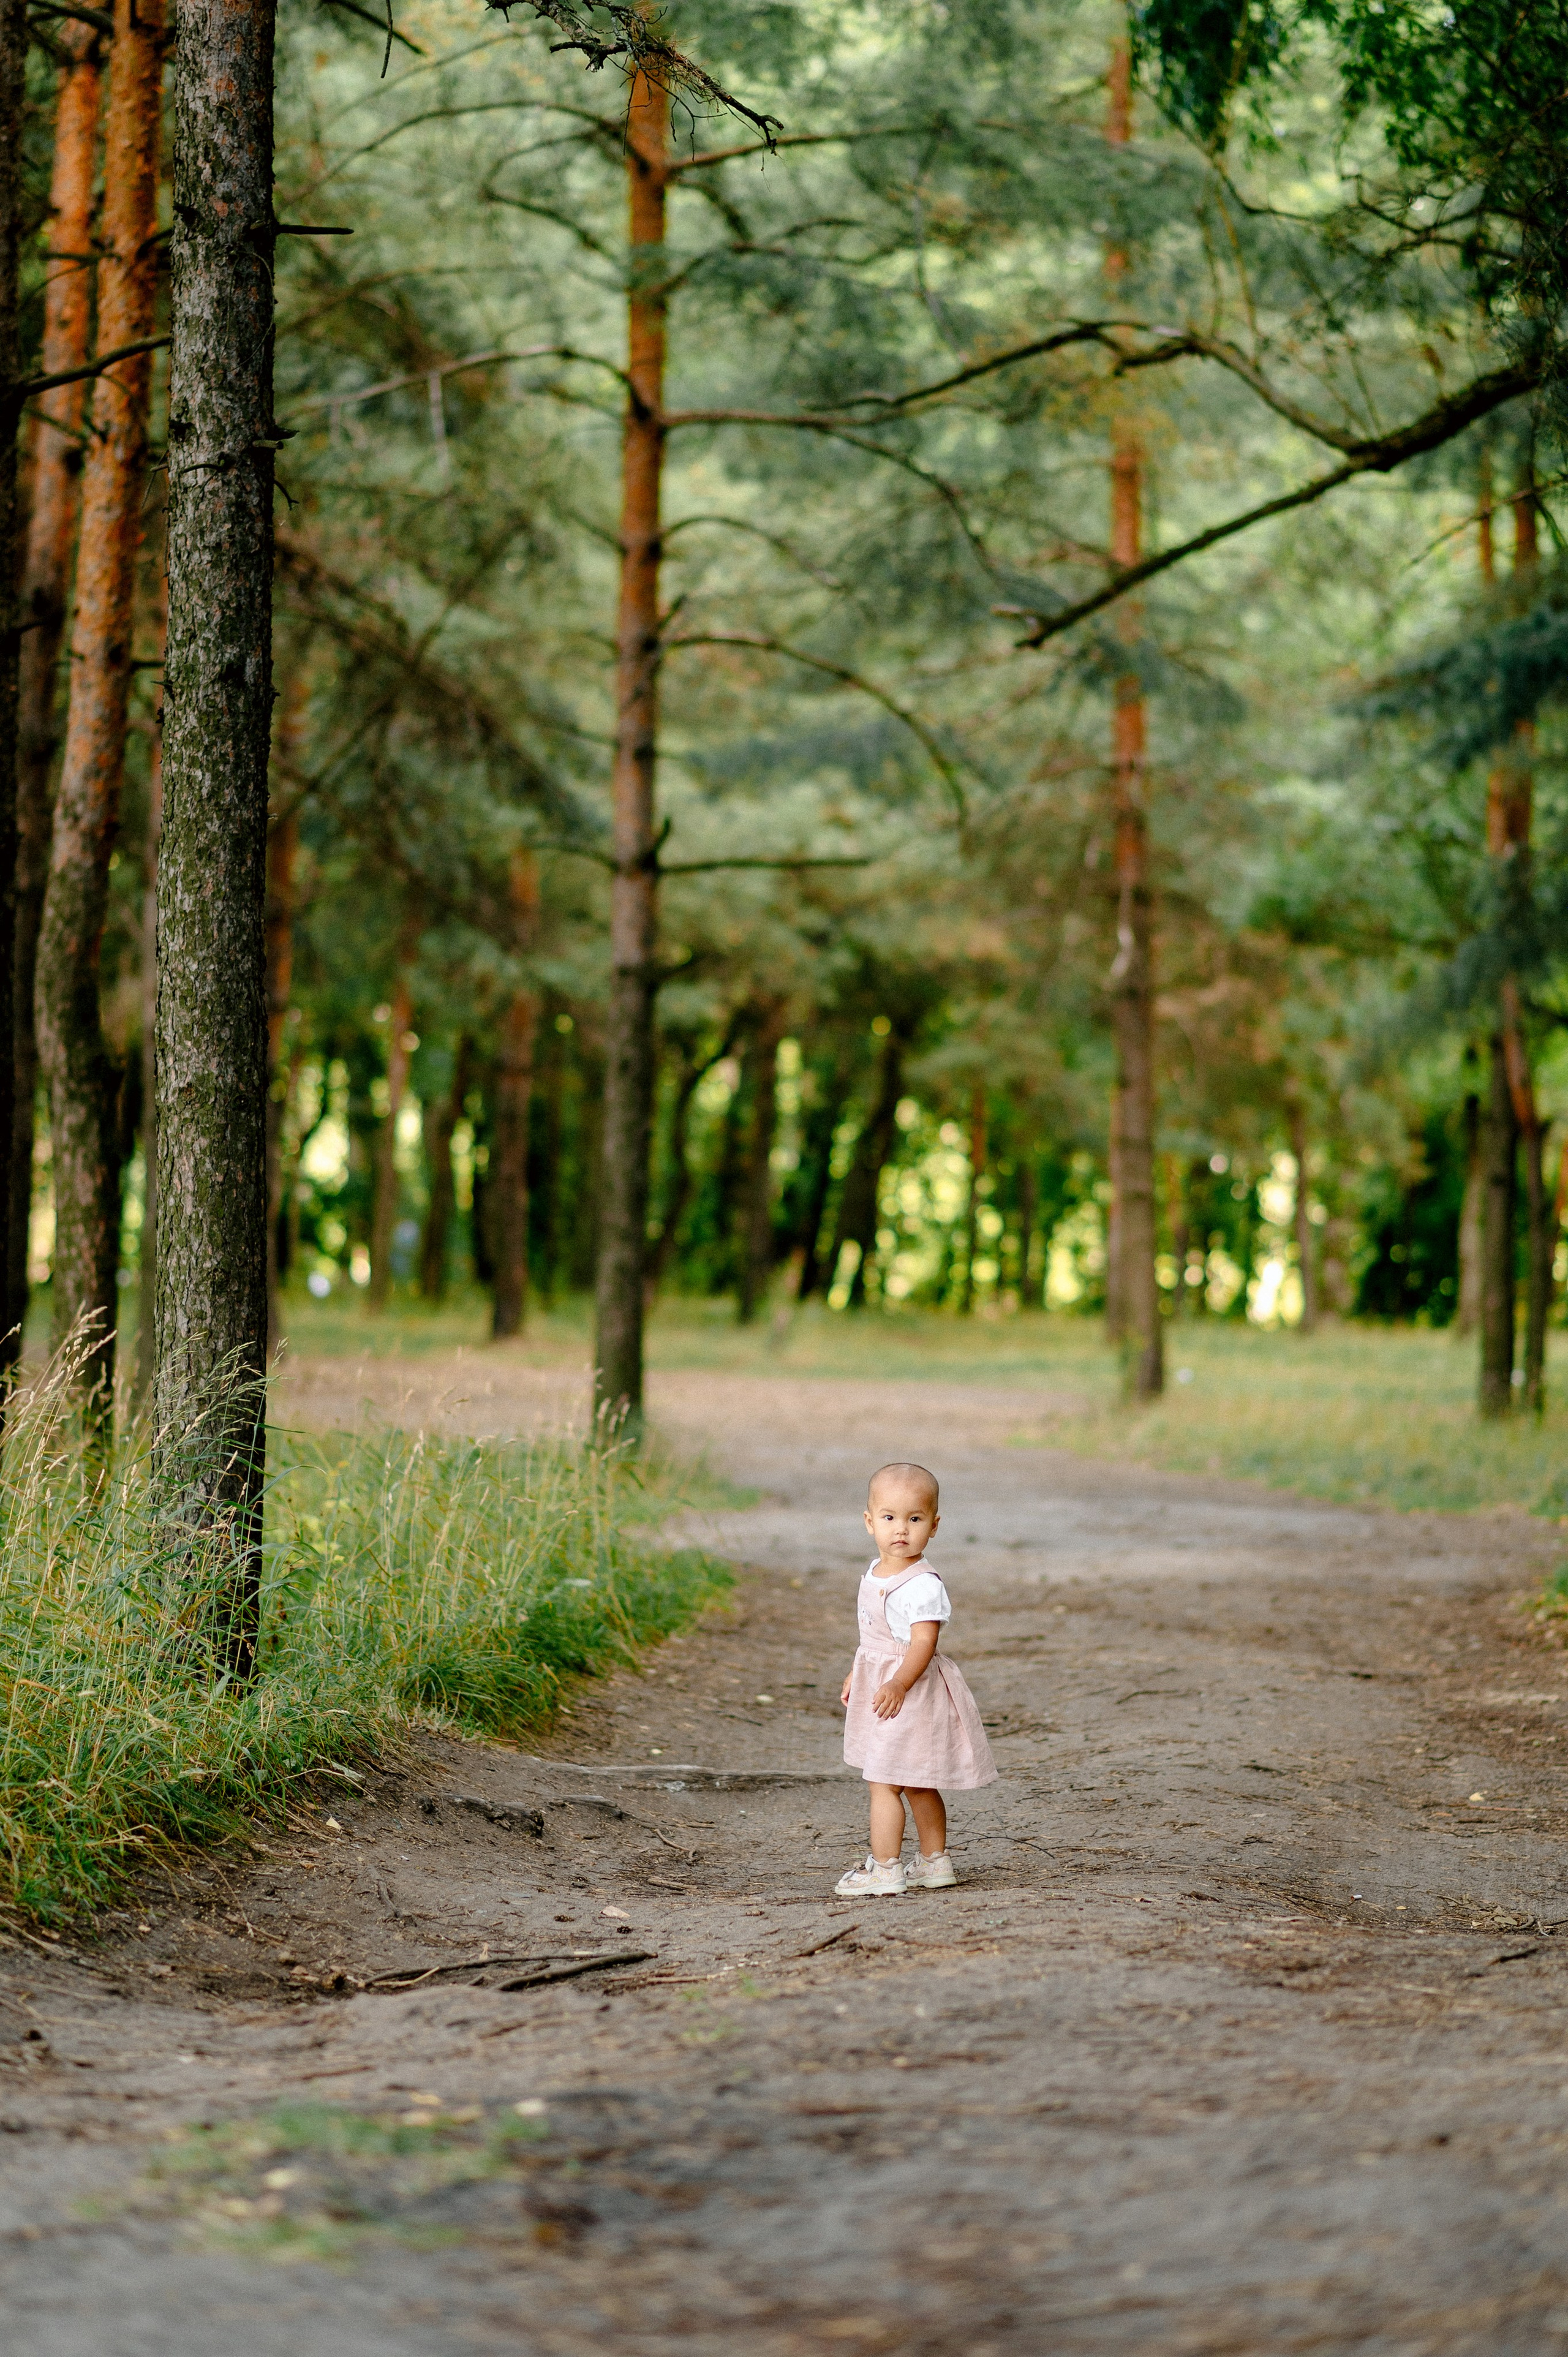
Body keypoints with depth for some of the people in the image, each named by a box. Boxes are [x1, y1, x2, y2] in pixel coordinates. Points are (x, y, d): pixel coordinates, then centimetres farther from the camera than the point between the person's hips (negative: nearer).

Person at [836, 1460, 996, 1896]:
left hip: (910, 1692, -9)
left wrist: (899, 1684, -37)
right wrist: (855, 1675, 25)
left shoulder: (922, 1585, -21)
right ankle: (935, 1862, 27)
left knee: (884, 1780, -7)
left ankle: (884, 1869, -2)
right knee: (916, 1785, 17)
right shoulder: (875, 1576, 8)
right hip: (879, 1684, 9)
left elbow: (923, 1641, -27)